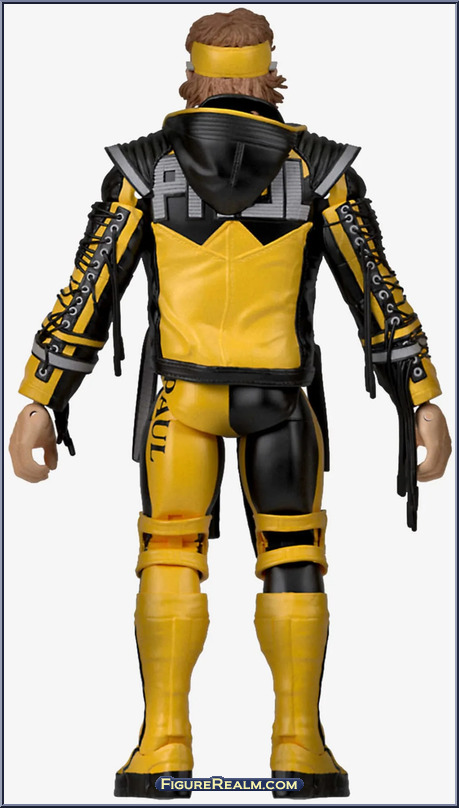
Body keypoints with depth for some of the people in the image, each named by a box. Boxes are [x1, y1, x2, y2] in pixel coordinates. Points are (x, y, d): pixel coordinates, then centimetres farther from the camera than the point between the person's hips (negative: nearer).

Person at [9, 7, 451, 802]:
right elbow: (378, 290, -3)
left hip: (178, 391, 0)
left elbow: (86, 292, -4)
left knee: (169, 557, 9)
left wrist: (39, 403, 0)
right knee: (292, 558, 10)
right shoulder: (319, 166, -1)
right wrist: (423, 401, 1)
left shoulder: (145, 166, -1)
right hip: (280, 394, 0)